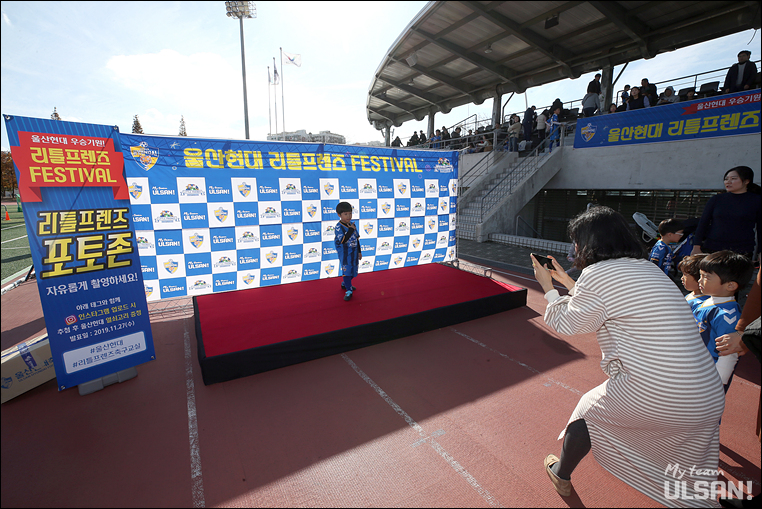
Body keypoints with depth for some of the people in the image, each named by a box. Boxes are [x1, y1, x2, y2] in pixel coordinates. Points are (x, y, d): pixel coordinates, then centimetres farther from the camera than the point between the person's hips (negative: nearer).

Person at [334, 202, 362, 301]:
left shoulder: (352, 225, 4)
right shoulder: (338, 227, -17)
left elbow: (357, 239, 12)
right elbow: (343, 240, -29)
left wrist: (359, 252, 15)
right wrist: (351, 230, -29)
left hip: (354, 253, 7)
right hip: (344, 254, -7)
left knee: (352, 270, 17)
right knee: (346, 270, -6)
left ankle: (345, 284, 39)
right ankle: (348, 291, 3)